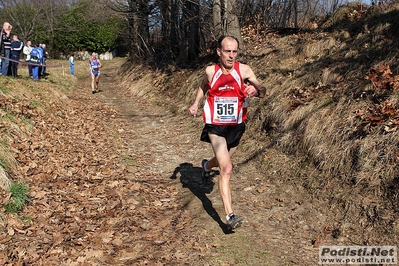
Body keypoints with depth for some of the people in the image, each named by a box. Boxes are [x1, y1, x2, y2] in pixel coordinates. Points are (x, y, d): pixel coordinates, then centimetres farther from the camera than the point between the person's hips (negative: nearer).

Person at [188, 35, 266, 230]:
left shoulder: (243, 70, -11)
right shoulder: (210, 71, -8)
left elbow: (262, 92, -15)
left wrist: (256, 90, -37)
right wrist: (195, 104, 5)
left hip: (236, 127, 3)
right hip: (215, 127, -2)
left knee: (223, 161, 25)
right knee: (226, 168, -17)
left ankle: (207, 165, 62)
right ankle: (230, 215, -14)